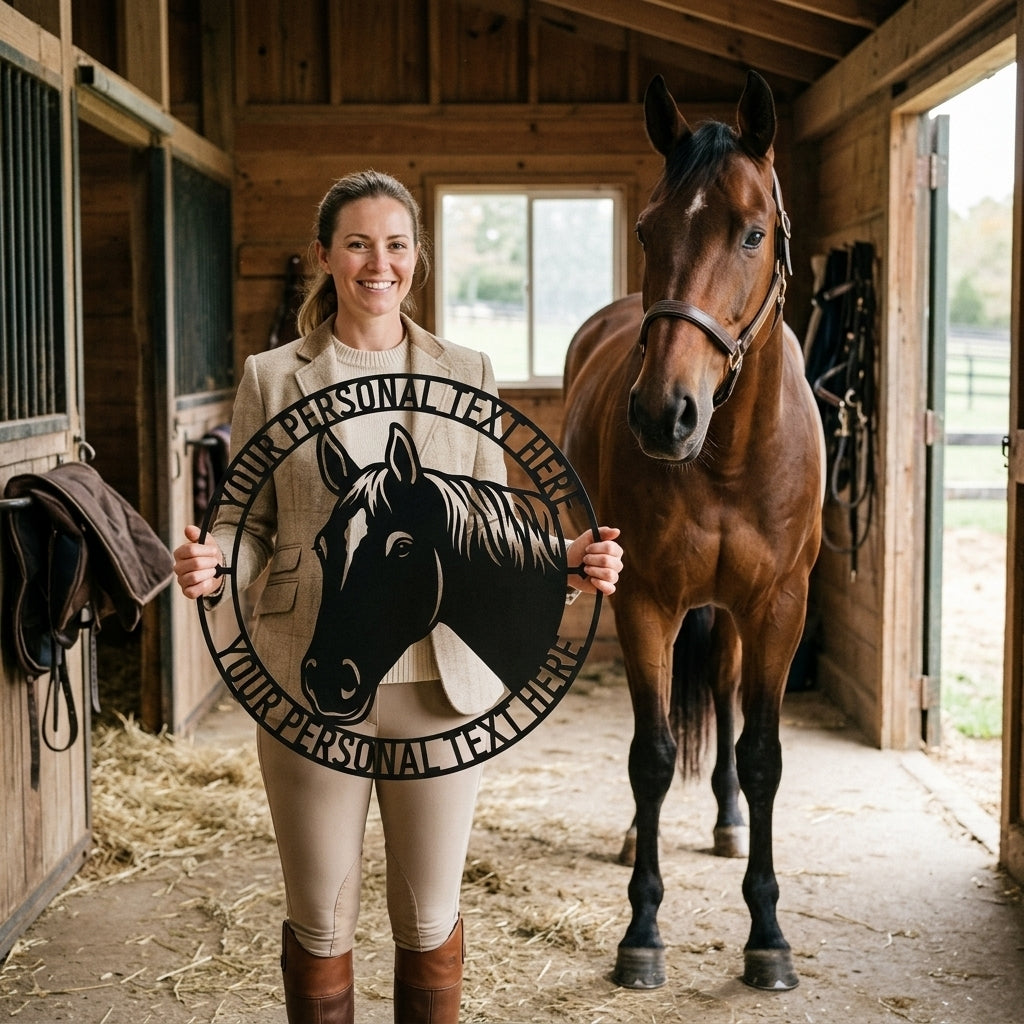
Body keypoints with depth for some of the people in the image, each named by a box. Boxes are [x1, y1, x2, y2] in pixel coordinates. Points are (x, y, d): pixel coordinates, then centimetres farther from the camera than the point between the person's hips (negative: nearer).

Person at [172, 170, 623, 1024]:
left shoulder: (466, 375, 6)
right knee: (320, 924, 11)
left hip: (440, 682, 1)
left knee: (431, 920, 12)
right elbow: (249, 522, 4)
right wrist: (211, 564, -19)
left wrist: (568, 560, -12)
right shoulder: (272, 378, 3)